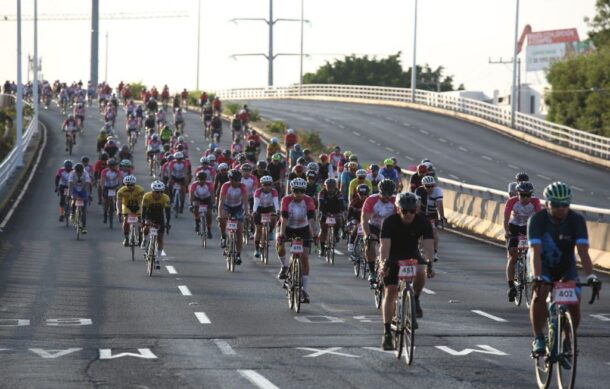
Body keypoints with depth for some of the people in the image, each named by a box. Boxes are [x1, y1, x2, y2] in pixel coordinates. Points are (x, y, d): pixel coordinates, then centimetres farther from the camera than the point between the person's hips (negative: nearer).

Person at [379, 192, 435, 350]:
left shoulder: (423, 222, -22)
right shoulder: (390, 222, -26)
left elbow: (428, 244, -33)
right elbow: (385, 245, -37)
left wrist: (428, 263, -50)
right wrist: (384, 263, -54)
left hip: (412, 255, 1)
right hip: (393, 257, -1)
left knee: (420, 272, -32)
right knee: (390, 292, -10)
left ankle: (415, 301, -4)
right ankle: (387, 333, -6)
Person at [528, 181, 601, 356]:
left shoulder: (577, 220, -21)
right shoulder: (537, 219, -24)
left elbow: (583, 251, -29)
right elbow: (535, 252, -34)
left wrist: (591, 276, -45)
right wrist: (537, 277, -49)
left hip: (566, 266, 2)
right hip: (544, 265, -2)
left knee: (574, 302, -17)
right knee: (539, 294, -30)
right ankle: (538, 338, -17)